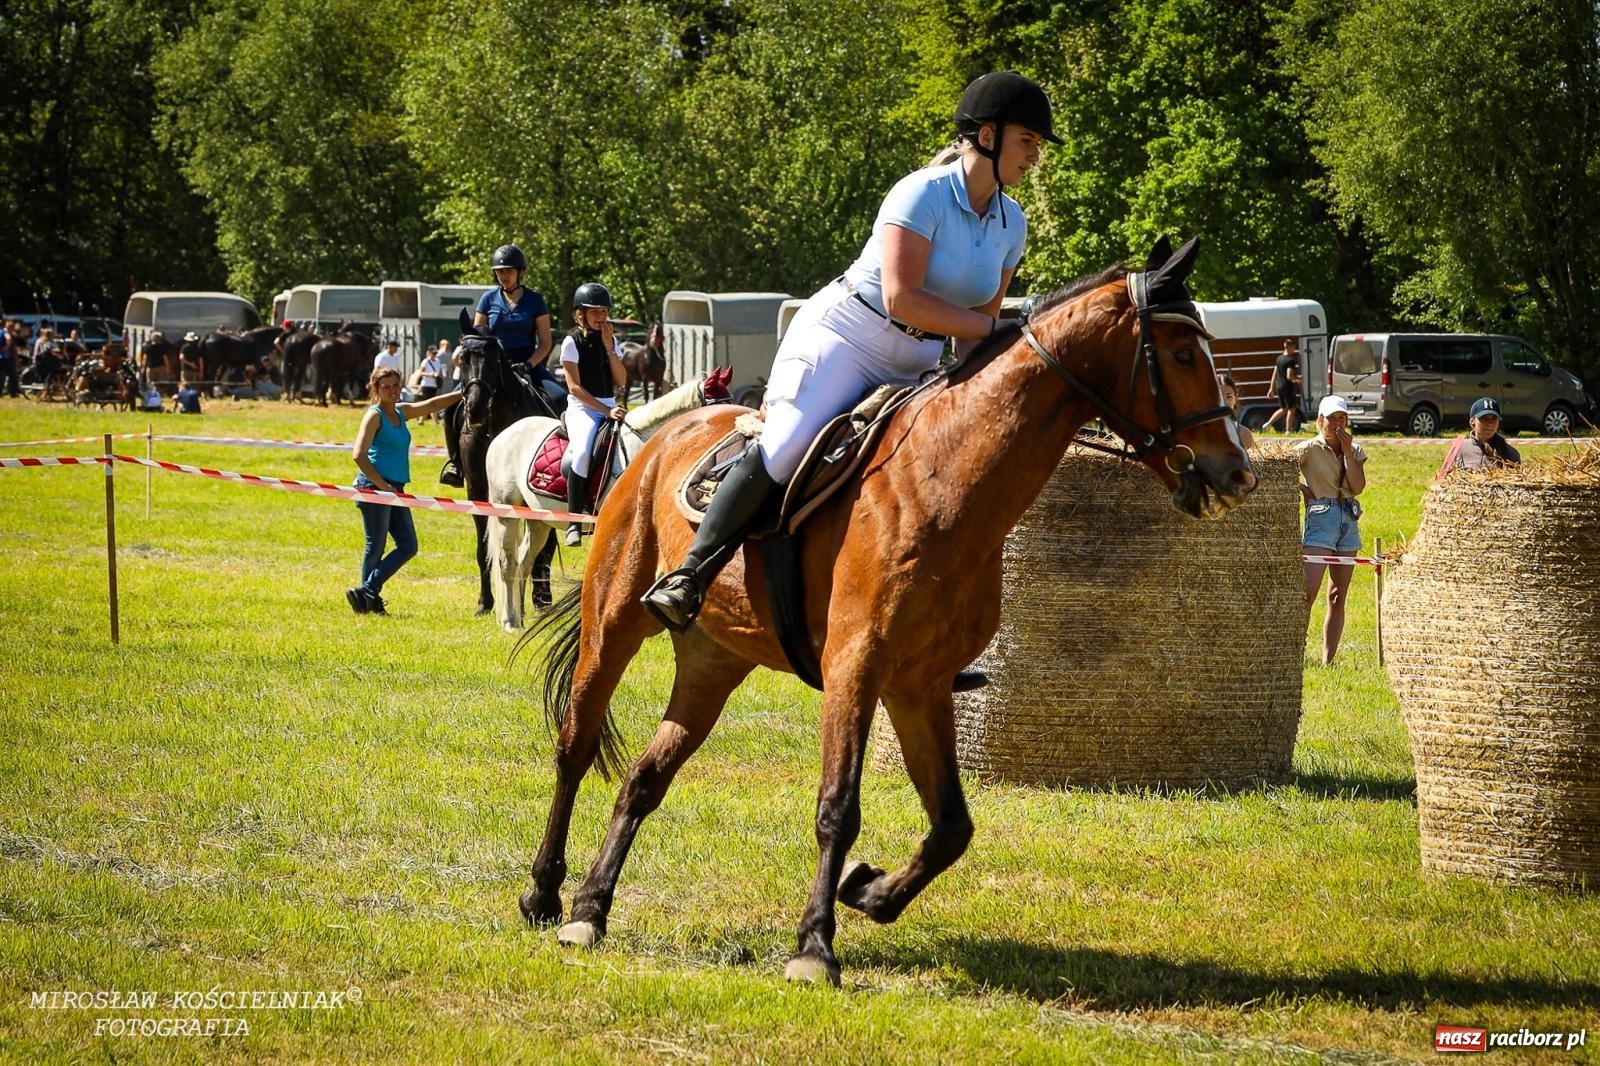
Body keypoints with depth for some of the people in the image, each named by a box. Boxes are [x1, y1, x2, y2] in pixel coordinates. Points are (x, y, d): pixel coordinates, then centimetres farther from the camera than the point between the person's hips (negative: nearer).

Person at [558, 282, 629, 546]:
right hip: (582, 408, -6)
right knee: (583, 452, -33)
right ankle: (574, 523, -30)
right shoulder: (572, 342, -2)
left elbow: (621, 381, 7)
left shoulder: (610, 340, 15)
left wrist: (609, 348, -3)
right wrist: (606, 411, -16)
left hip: (610, 407, 6)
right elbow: (574, 387, -9)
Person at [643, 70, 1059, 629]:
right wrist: (988, 327, -23)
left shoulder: (1011, 222, 7)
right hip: (843, 339, -7)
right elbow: (901, 298, -25)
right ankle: (688, 576, -22)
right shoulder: (923, 195, -16)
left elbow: (983, 320, 12)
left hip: (915, 368, 7)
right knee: (782, 451, -26)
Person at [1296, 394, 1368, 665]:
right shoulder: (1309, 449, -4)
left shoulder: (1355, 451, 10)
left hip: (1349, 521, 6)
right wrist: (1301, 489, -5)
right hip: (1321, 518, -6)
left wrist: (1347, 451, -6)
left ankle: (1328, 660, 10)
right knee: (1308, 593, -16)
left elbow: (1358, 487, -4)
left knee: (1338, 597, 7)